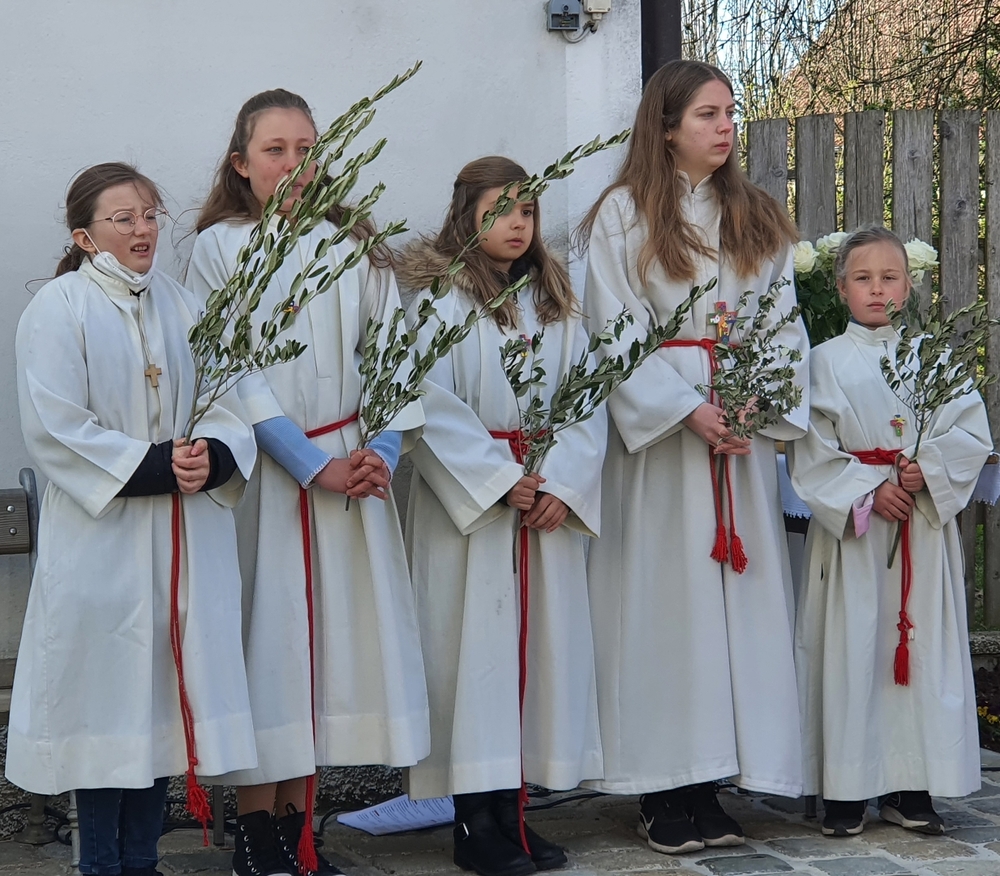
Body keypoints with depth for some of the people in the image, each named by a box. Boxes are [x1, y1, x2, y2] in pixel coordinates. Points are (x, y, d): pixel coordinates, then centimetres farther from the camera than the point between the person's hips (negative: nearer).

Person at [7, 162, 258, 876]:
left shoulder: (184, 307, 12)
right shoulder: (59, 309, -5)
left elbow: (230, 405, 8)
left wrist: (212, 458, -13)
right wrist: (155, 467, -17)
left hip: (186, 536, 5)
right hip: (101, 537, -5)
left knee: (165, 690, 8)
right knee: (106, 690, 0)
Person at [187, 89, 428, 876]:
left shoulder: (352, 244, 11)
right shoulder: (218, 249, 0)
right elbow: (237, 376, -8)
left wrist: (385, 448, -10)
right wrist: (314, 465, -14)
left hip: (352, 465, 3)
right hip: (261, 471, -3)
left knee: (333, 629, 3)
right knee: (266, 636, -2)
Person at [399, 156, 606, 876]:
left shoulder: (556, 300, 13)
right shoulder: (439, 297, -2)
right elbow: (434, 405, -11)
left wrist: (564, 484, -8)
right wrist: (501, 480, -15)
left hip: (551, 501, 5)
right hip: (469, 498, -5)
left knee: (539, 641, 4)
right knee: (474, 643, -4)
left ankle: (512, 811, 12)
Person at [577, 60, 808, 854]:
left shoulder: (758, 217, 14)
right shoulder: (625, 214, 1)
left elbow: (783, 321, 8)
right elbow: (616, 334, -5)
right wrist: (687, 410, -15)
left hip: (742, 429, 4)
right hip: (658, 427, -4)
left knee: (736, 596, 1)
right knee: (662, 597, -4)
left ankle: (710, 786, 5)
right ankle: (665, 791, 0)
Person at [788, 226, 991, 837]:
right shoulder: (826, 361, 3)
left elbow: (973, 432, 3)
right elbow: (811, 449, -4)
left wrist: (929, 466, -14)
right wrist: (868, 490, -14)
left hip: (926, 523, 2)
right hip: (851, 523, -2)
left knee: (922, 645, 2)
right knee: (851, 647, -3)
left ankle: (910, 786, 10)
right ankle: (847, 788, 3)